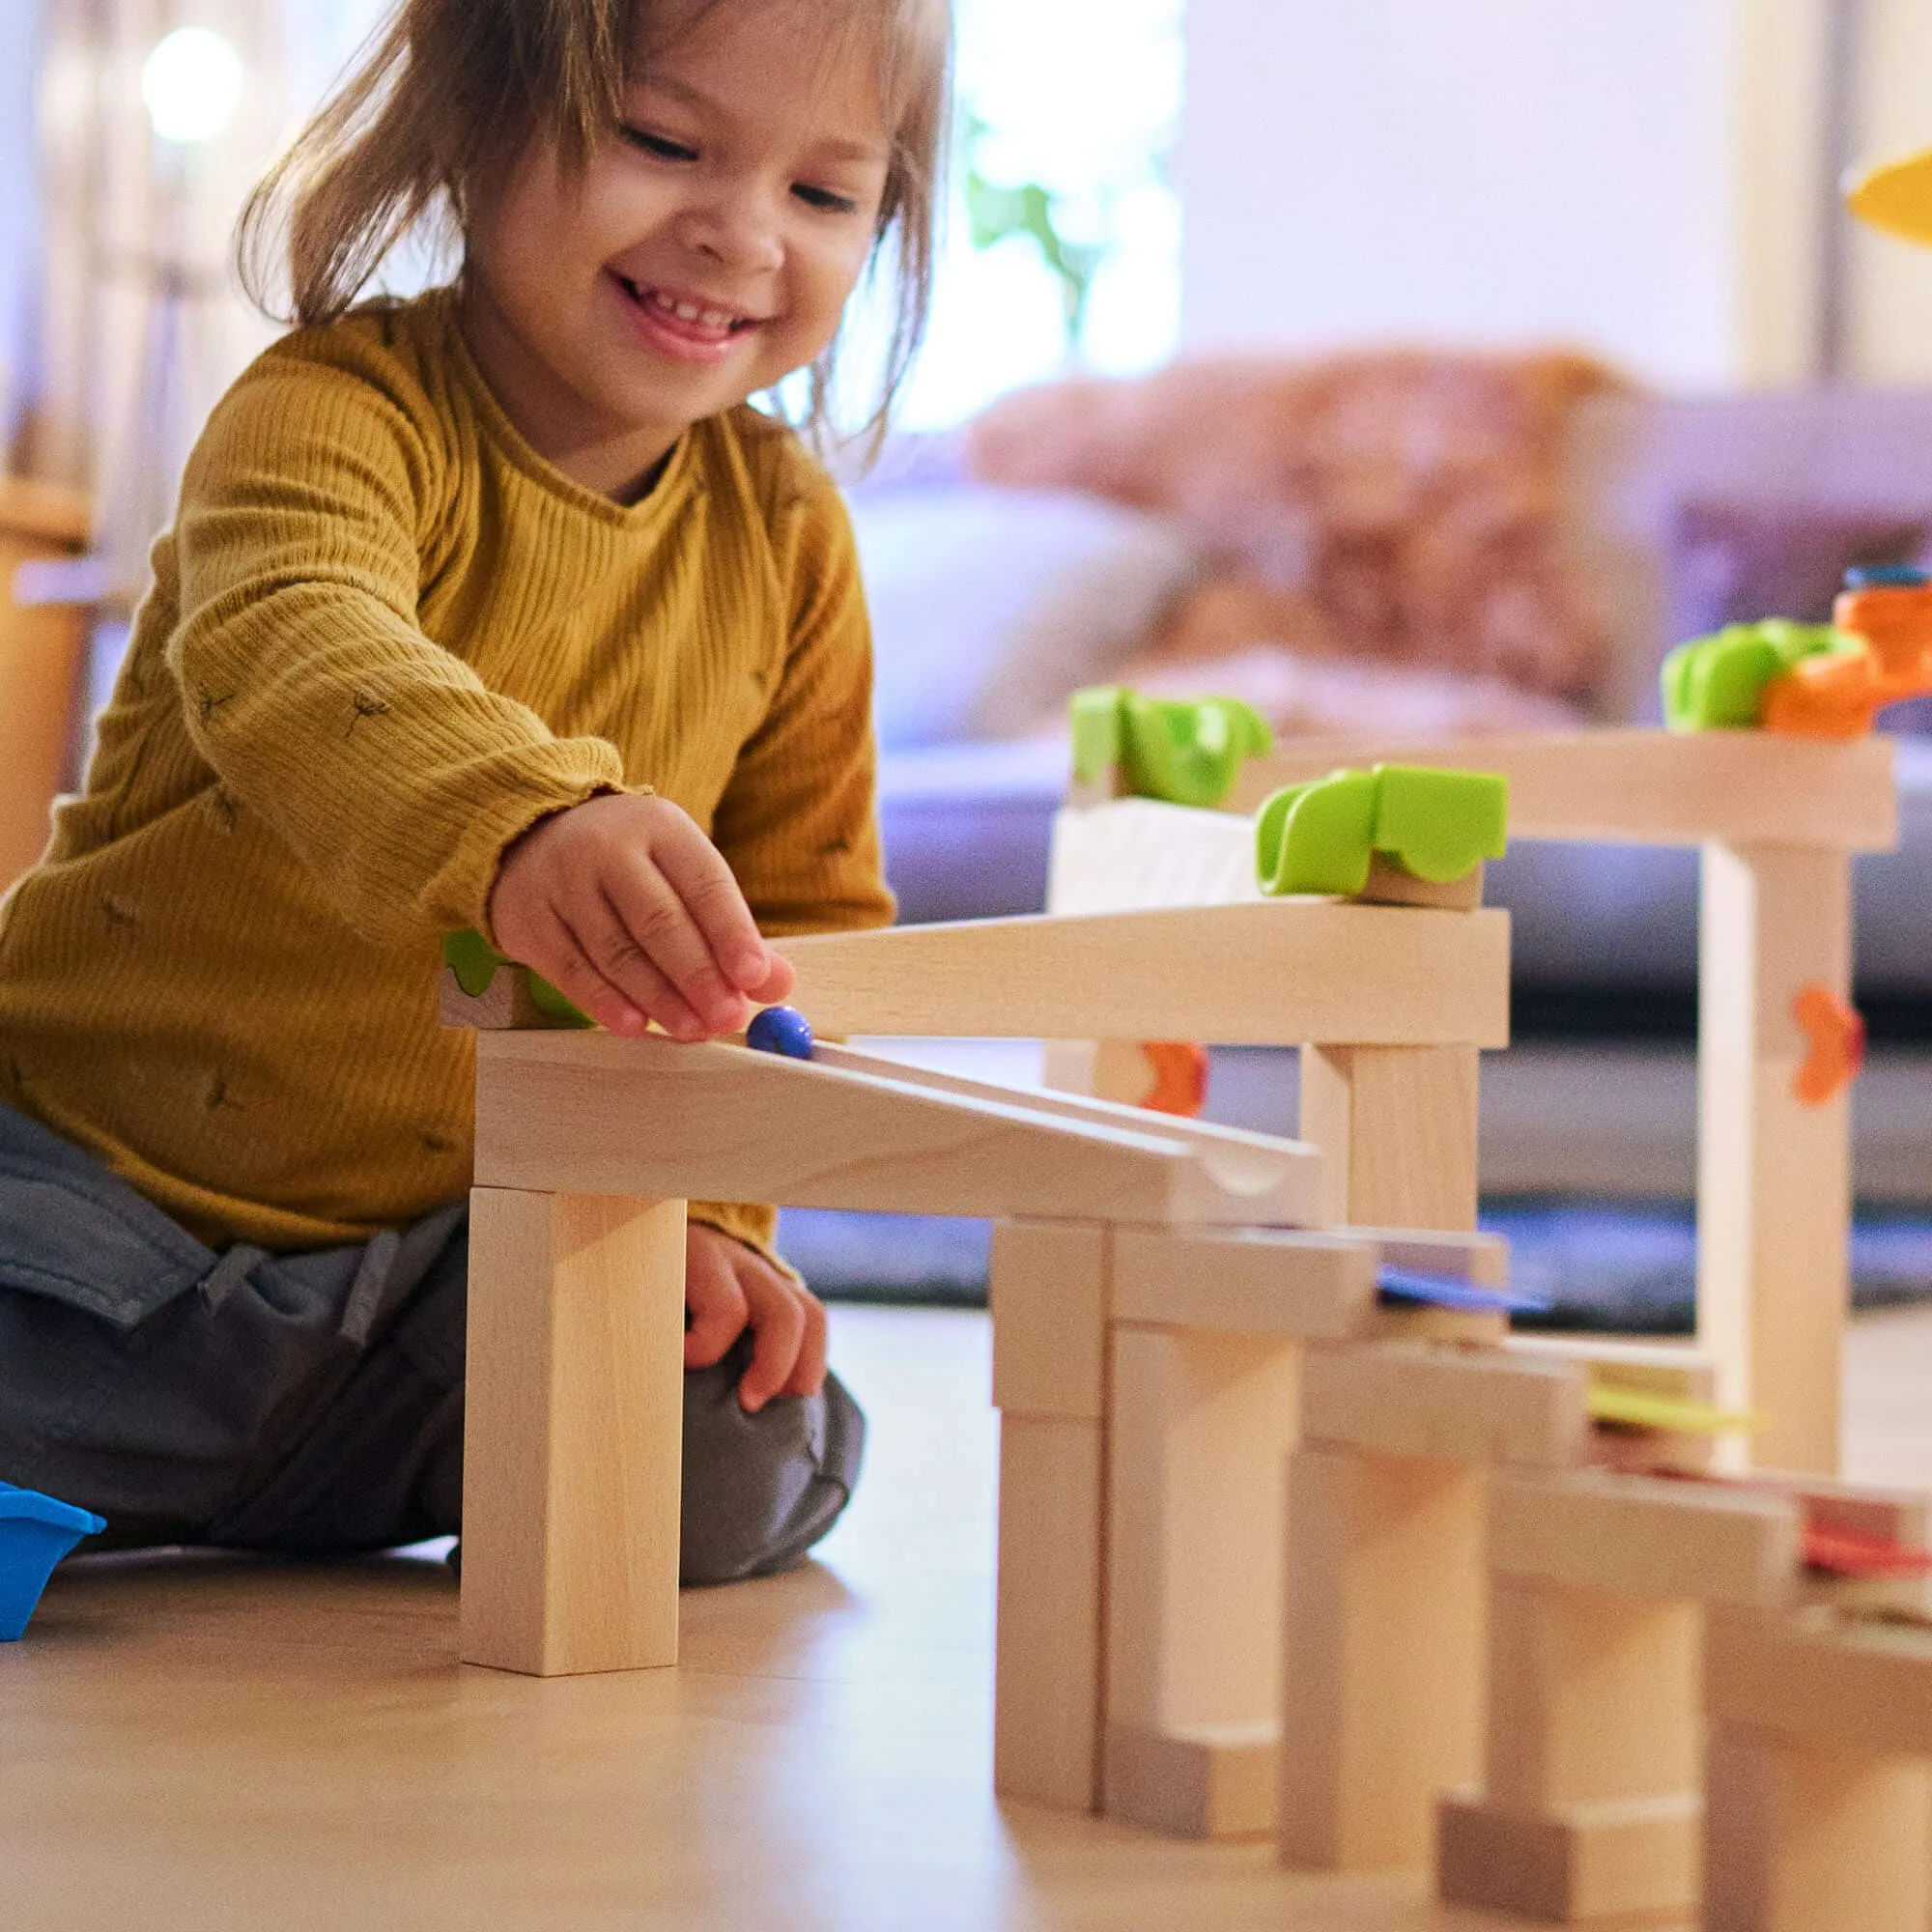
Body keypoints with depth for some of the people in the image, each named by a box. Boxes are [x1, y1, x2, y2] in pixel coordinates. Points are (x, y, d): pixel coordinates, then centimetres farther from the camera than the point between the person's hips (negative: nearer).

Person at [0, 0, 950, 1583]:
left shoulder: (787, 535, 2)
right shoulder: (342, 413, -15)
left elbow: (807, 912, 9)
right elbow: (288, 648, -39)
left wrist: (703, 1205, -7)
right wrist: (516, 824, -60)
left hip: (444, 1249, 6)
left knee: (742, 1466, -16)